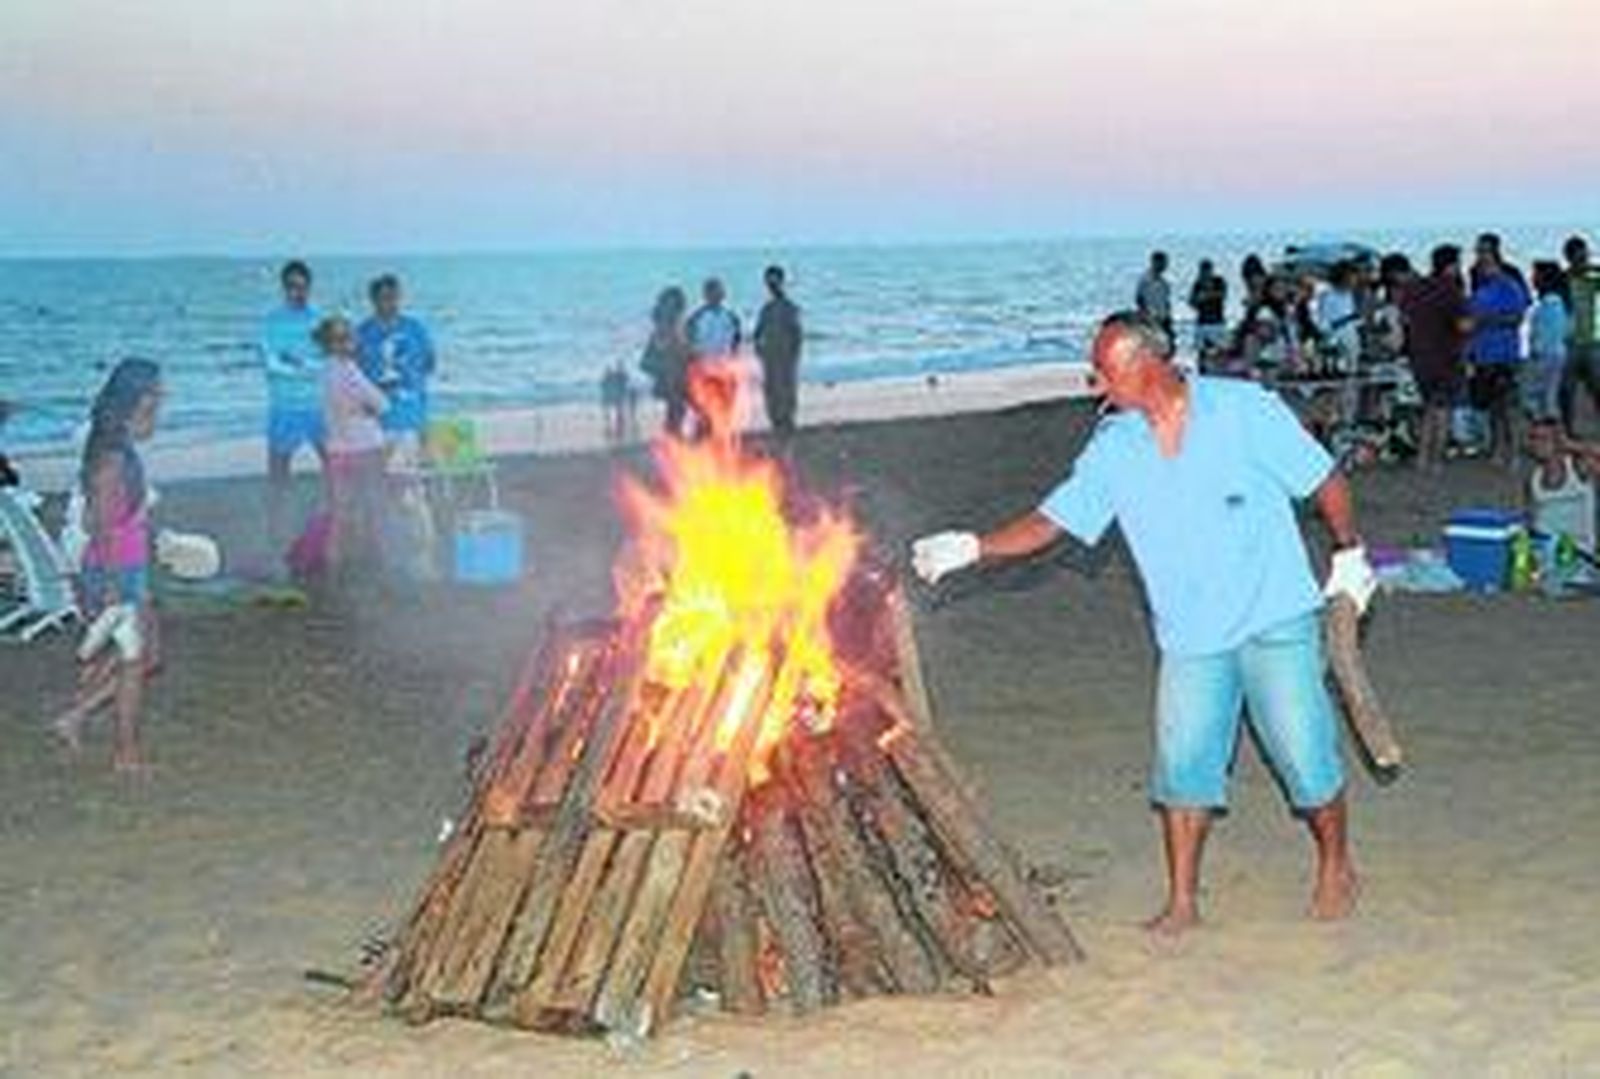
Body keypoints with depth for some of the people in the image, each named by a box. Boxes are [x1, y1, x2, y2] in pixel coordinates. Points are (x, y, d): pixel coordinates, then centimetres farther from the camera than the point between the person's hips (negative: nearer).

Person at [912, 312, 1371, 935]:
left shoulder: (1245, 410, -10)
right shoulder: (1114, 448, 1)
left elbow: (1325, 481, -1)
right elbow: (1053, 520, 1)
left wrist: (1349, 556, 4)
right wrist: (972, 549, -9)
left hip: (1275, 619, -3)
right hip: (1191, 633, 3)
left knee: (1306, 753, 2)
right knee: (1182, 761, 2)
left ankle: (1336, 867, 26)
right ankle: (1182, 900, 15)